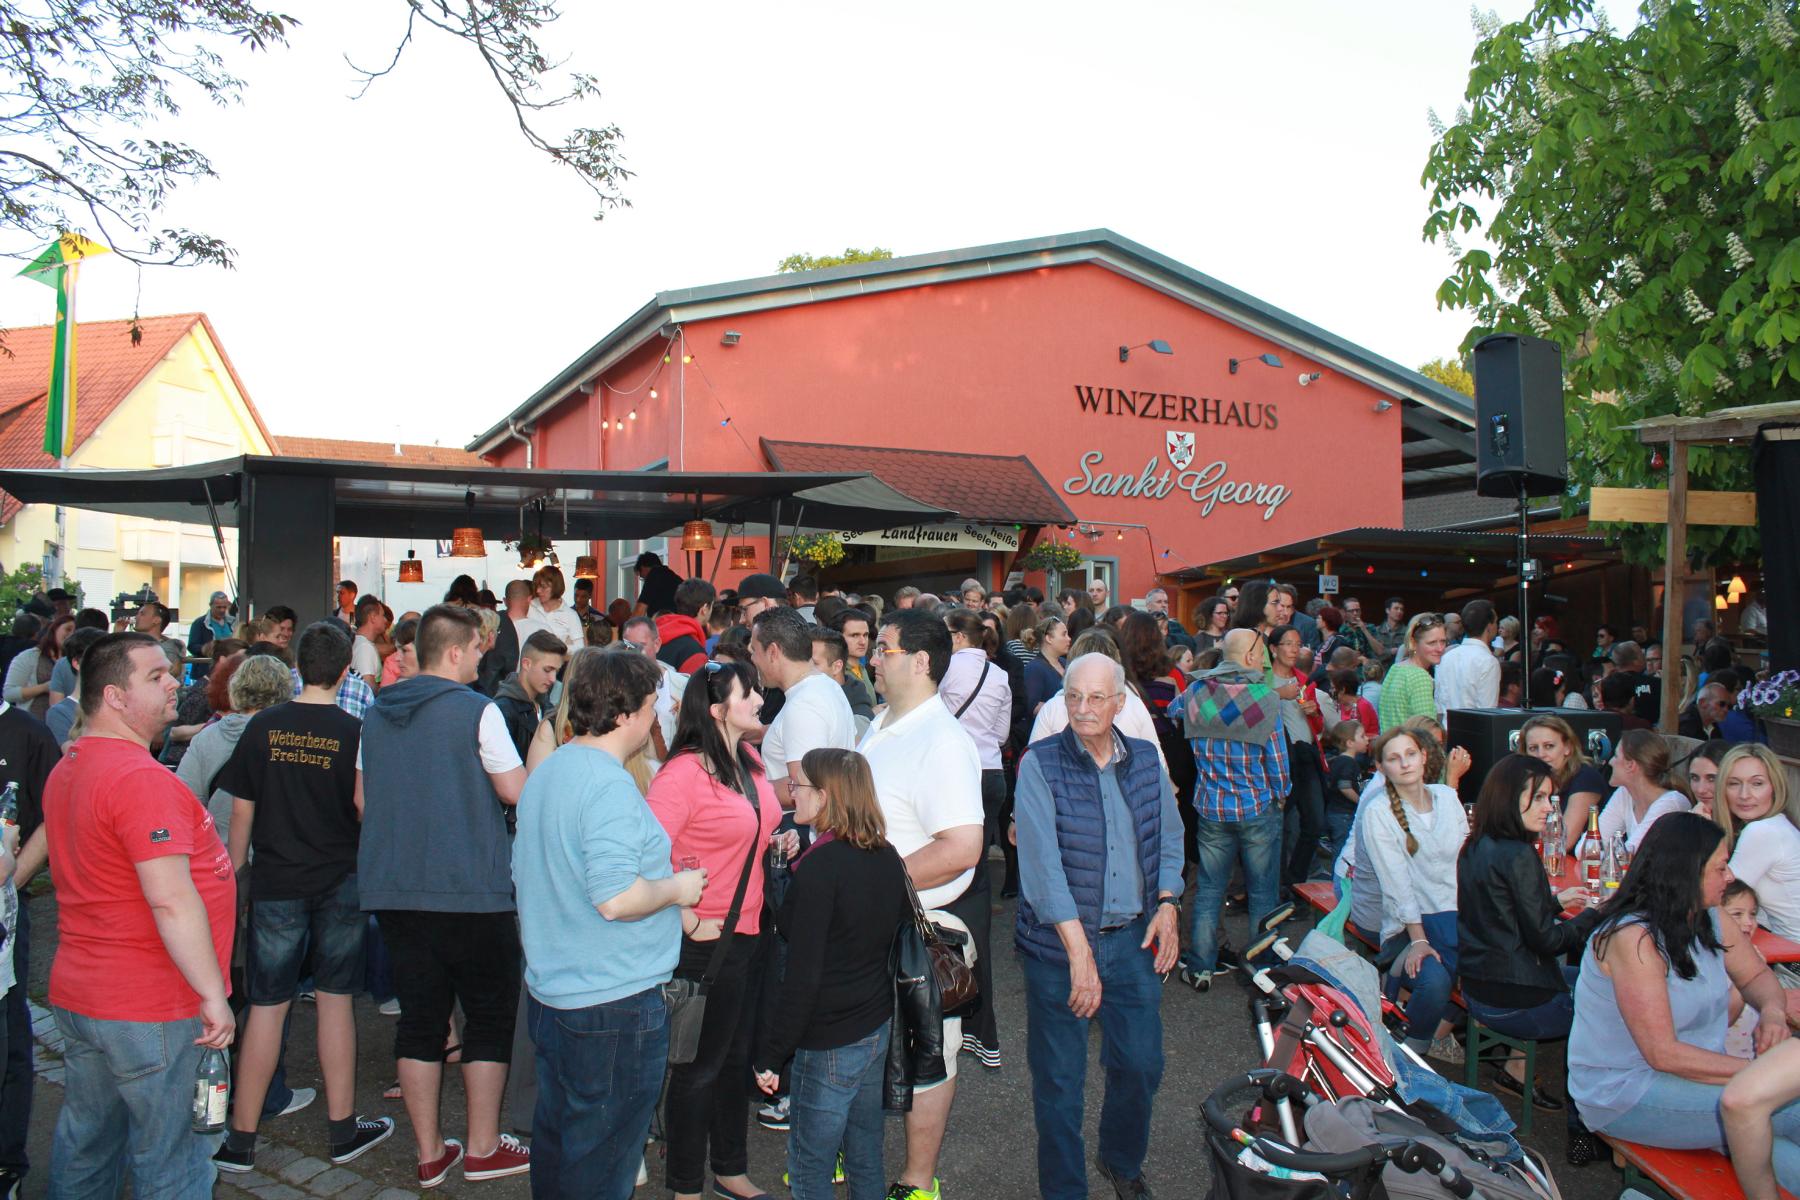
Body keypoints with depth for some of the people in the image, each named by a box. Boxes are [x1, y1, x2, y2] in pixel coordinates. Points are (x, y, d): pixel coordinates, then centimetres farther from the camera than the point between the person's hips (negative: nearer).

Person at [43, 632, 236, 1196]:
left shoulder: (66, 769, 8)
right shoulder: (141, 778, -23)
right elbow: (171, 900, -27)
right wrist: (214, 995, -22)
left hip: (75, 995, 9)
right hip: (149, 1008, -9)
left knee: (83, 1148, 22)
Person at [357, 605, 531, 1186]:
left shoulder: (377, 713, 8)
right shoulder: (477, 710, -12)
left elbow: (362, 798, 16)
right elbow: (517, 791, -10)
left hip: (393, 889, 6)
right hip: (472, 891, -6)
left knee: (419, 1017, 12)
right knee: (490, 1016, 9)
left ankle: (430, 1153, 20)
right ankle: (483, 1149, 16)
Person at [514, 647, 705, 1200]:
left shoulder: (545, 773, 8)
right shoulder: (609, 787, -23)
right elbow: (616, 899, -30)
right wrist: (676, 889, -13)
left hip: (548, 990, 9)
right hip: (615, 1003, -9)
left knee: (555, 1134, 23)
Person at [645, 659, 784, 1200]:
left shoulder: (751, 761, 6)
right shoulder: (685, 771, -21)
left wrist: (777, 842, 7)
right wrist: (688, 923, -22)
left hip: (750, 932, 8)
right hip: (708, 940, -8)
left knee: (735, 1057, 21)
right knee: (700, 1068, 8)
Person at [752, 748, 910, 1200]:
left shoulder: (819, 867, -20)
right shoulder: (888, 857, 2)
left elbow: (803, 977, -20)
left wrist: (770, 1055, -13)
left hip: (829, 1043, -8)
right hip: (879, 1028, 8)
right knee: (866, 1157, 19)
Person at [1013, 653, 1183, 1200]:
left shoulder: (1146, 759, 3)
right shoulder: (1040, 764, -12)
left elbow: (1169, 837, 15)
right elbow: (1042, 863, -19)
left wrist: (1168, 904, 0)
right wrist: (1079, 950, -23)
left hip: (1134, 940, 4)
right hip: (1058, 944, -4)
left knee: (1141, 1064, 13)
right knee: (1059, 1079, 7)